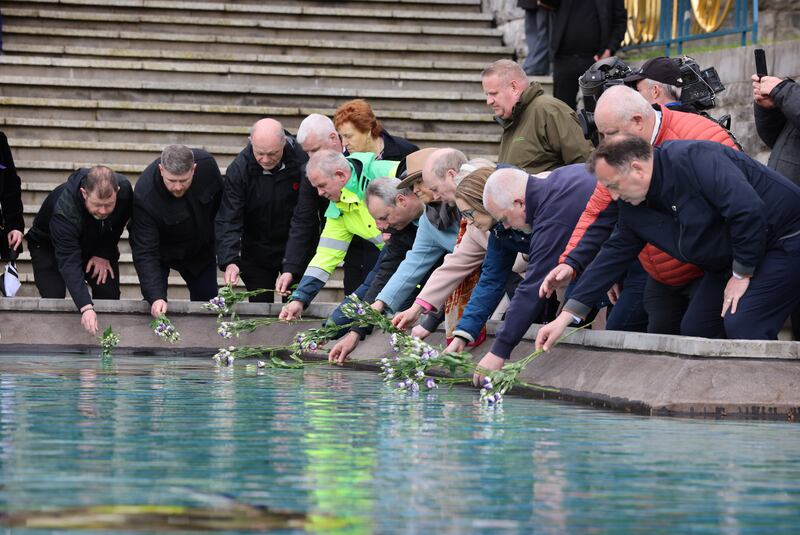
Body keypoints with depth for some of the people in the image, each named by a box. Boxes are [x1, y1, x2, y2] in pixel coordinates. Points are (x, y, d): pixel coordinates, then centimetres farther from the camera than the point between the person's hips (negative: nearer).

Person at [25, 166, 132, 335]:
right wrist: (86, 308, -58)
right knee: (53, 297, -19)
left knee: (109, 294, -10)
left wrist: (104, 254, -17)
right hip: (48, 246, -4)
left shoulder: (125, 189, -31)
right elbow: (69, 262, -48)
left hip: (95, 245, 4)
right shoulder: (64, 209, -44)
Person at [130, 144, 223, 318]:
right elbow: (145, 253, -37)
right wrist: (155, 297, -48)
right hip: (161, 252, -3)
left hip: (200, 250, 3)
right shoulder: (144, 195, -39)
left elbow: (220, 201, -5)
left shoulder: (207, 164, -29)